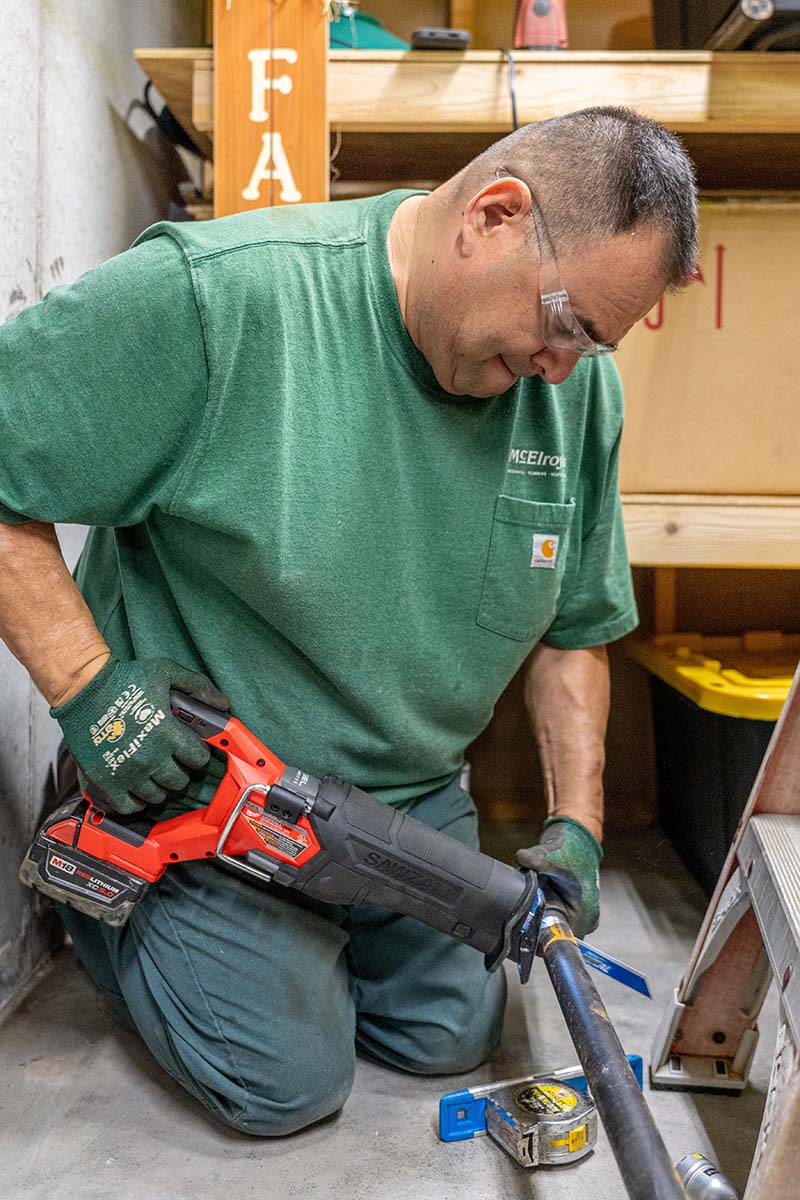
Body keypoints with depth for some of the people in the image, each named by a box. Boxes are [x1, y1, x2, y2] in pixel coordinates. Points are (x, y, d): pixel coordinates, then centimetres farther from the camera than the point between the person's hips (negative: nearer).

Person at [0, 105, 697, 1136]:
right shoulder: (212, 296, -27)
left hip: (414, 793, 6)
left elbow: (573, 625, 4)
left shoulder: (581, 389, -7)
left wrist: (575, 825, -3)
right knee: (289, 1082, 0)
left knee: (451, 1035, 12)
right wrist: (85, 684, -24)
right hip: (194, 778, -5)